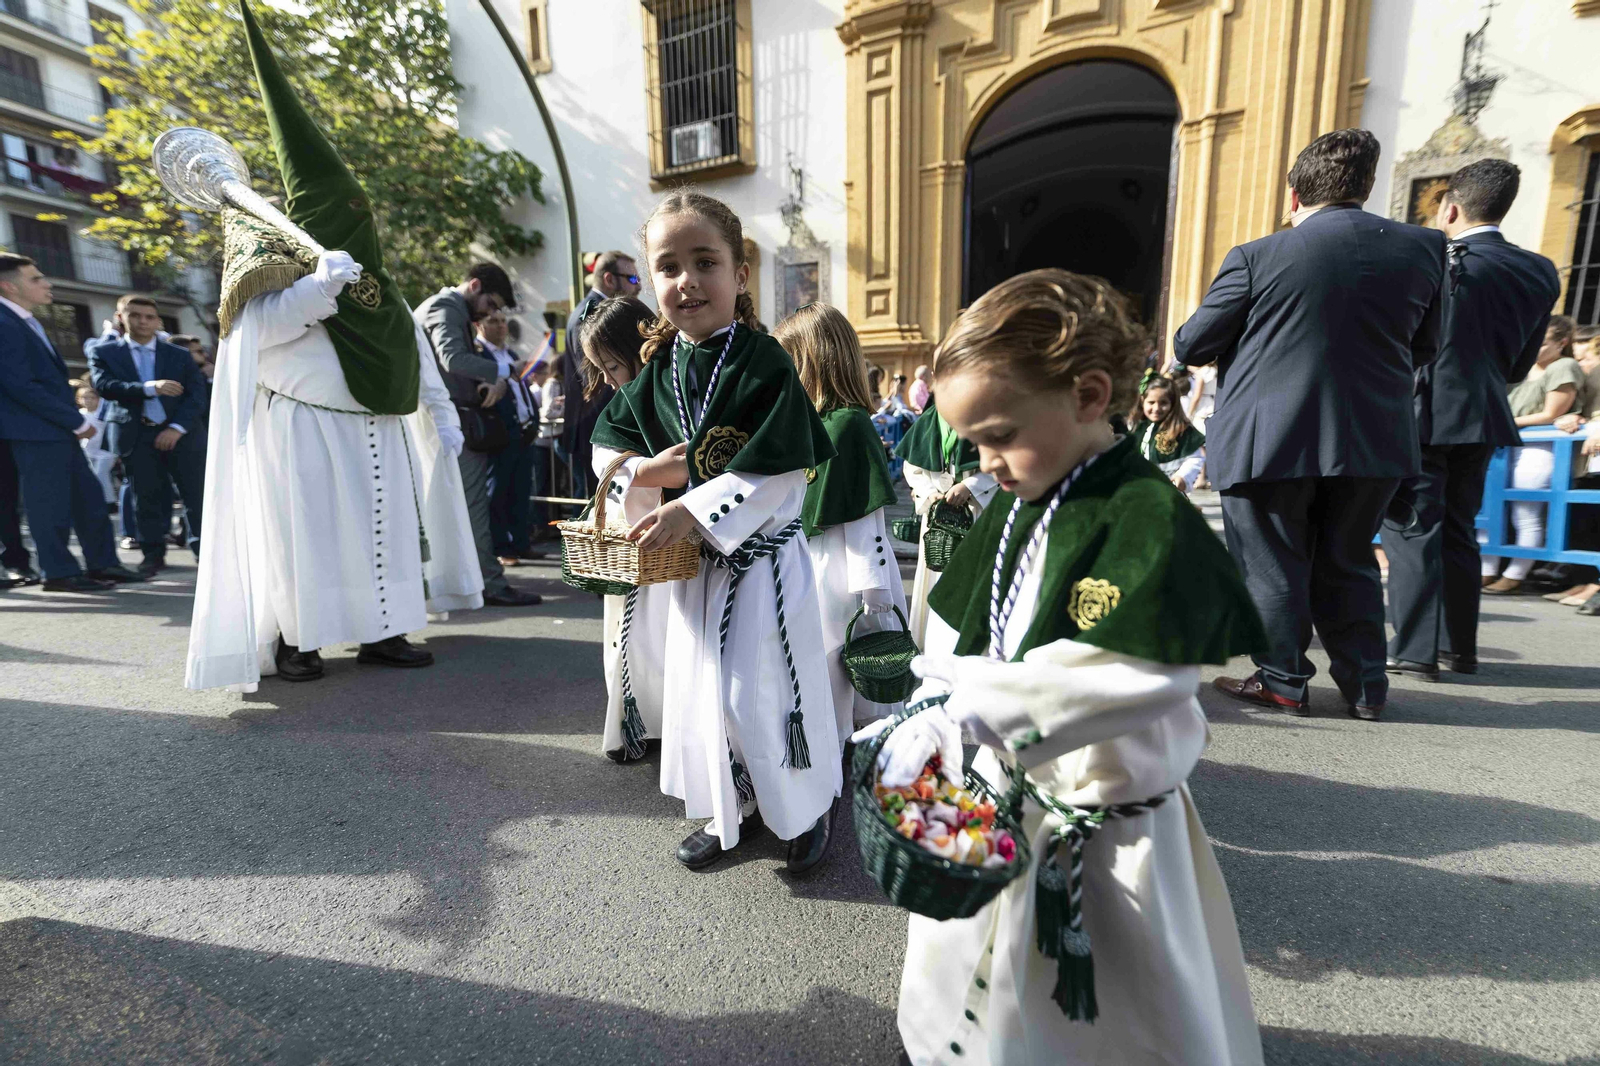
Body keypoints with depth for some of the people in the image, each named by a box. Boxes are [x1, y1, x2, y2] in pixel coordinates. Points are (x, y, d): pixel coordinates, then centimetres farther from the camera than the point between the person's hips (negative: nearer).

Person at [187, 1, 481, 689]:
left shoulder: (376, 283, 15)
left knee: (383, 530, 6)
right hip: (306, 430, -5)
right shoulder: (278, 264, 0)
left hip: (377, 433, 6)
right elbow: (256, 329, -17)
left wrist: (442, 415, 8)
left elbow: (413, 347, 14)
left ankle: (380, 632, 15)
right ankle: (293, 639, 11)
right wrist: (322, 283, -25)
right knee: (306, 531, -1)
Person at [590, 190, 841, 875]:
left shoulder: (764, 362, -15)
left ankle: (809, 807, 29)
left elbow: (778, 471, -21)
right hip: (694, 558, 6)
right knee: (700, 689, 14)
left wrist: (693, 510, -23)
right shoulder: (660, 366, 3)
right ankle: (734, 810, 37)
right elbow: (616, 431, 18)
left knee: (765, 689, 0)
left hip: (762, 552, -6)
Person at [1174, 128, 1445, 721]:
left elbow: (1190, 347, -3)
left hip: (1270, 441, -4)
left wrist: (1228, 354, 19)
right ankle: (1365, 687, 25)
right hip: (1375, 441, 5)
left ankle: (1283, 682, 19)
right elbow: (1423, 350, 13)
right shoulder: (1426, 248, 5)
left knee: (1271, 567, 9)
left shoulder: (1258, 256, -9)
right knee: (1348, 565, 18)